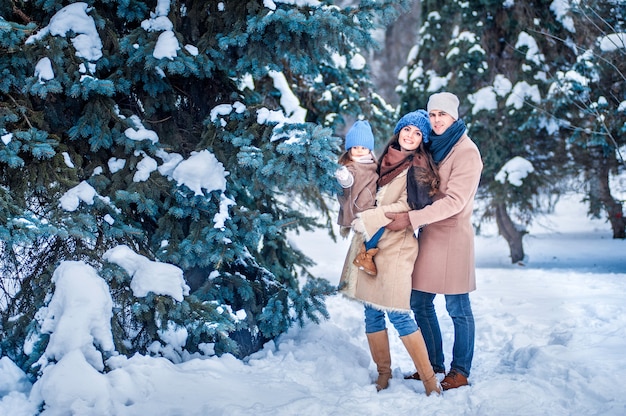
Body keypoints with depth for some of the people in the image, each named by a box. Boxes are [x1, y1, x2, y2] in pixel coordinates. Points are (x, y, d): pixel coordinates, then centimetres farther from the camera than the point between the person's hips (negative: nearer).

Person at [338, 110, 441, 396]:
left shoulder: (417, 167, -5)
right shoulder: (387, 160, 16)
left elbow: (408, 207, -15)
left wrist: (367, 220, -14)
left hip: (394, 246, -7)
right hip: (368, 245, 7)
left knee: (398, 314, -11)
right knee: (372, 312, 7)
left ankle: (429, 379, -4)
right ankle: (383, 373, 17)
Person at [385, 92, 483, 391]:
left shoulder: (466, 151, -11)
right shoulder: (432, 147, 13)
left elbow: (454, 201, -19)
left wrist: (411, 219, -23)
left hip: (452, 235, -8)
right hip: (427, 235, 8)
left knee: (457, 308, 0)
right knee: (420, 303, 11)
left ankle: (460, 371, 11)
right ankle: (434, 363, 24)